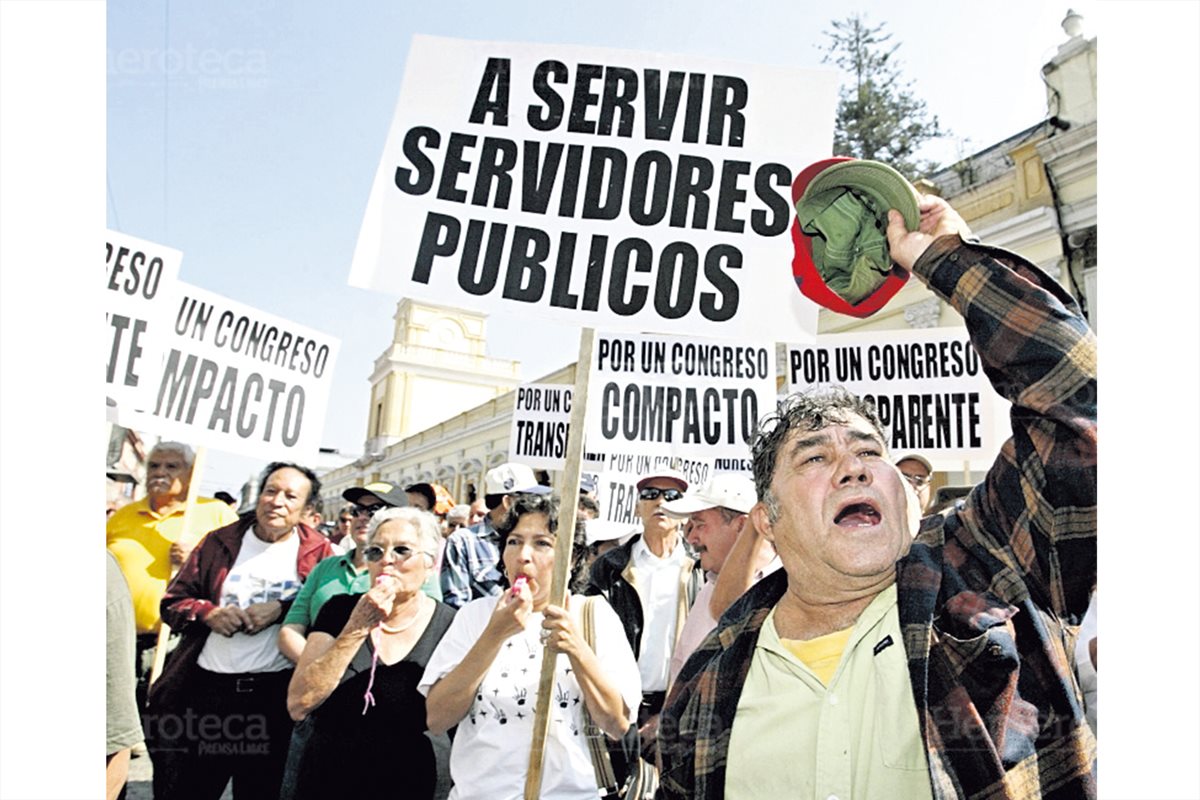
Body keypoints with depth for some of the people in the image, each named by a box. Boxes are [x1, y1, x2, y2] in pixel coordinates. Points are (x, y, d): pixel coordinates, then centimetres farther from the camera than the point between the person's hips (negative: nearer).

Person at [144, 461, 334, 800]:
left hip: (277, 693, -2)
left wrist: (282, 609, -18)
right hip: (206, 685, 2)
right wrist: (209, 613, -11)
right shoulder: (219, 542, 6)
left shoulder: (318, 551, -1)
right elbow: (173, 600, 8)